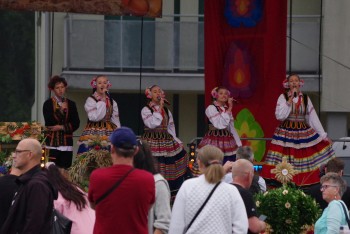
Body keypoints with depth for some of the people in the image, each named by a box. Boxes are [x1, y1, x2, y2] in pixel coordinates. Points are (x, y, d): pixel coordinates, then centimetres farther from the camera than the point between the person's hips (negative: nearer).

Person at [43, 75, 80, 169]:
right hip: (52, 142, -3)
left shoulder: (71, 104, 12)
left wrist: (61, 127, -7)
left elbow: (76, 123, 5)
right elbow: (49, 123, -7)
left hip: (66, 143, 3)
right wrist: (61, 110, -11)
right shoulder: (48, 104, 4)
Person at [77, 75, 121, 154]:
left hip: (108, 133, 4)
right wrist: (102, 101, -10)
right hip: (94, 134, -4)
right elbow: (95, 117, -16)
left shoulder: (112, 102, 13)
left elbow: (116, 122, 16)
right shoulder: (90, 100, -2)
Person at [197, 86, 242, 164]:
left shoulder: (227, 109, 15)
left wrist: (239, 144, 16)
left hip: (227, 143, 7)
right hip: (215, 143, -7)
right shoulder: (211, 108, -8)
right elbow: (220, 124, -22)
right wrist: (230, 108, -18)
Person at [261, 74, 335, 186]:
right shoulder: (283, 97, 0)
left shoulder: (306, 98, 7)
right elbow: (280, 116, -12)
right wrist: (290, 100, -14)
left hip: (303, 133, 2)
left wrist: (323, 135, 4)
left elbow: (313, 118, 7)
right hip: (286, 133, -2)